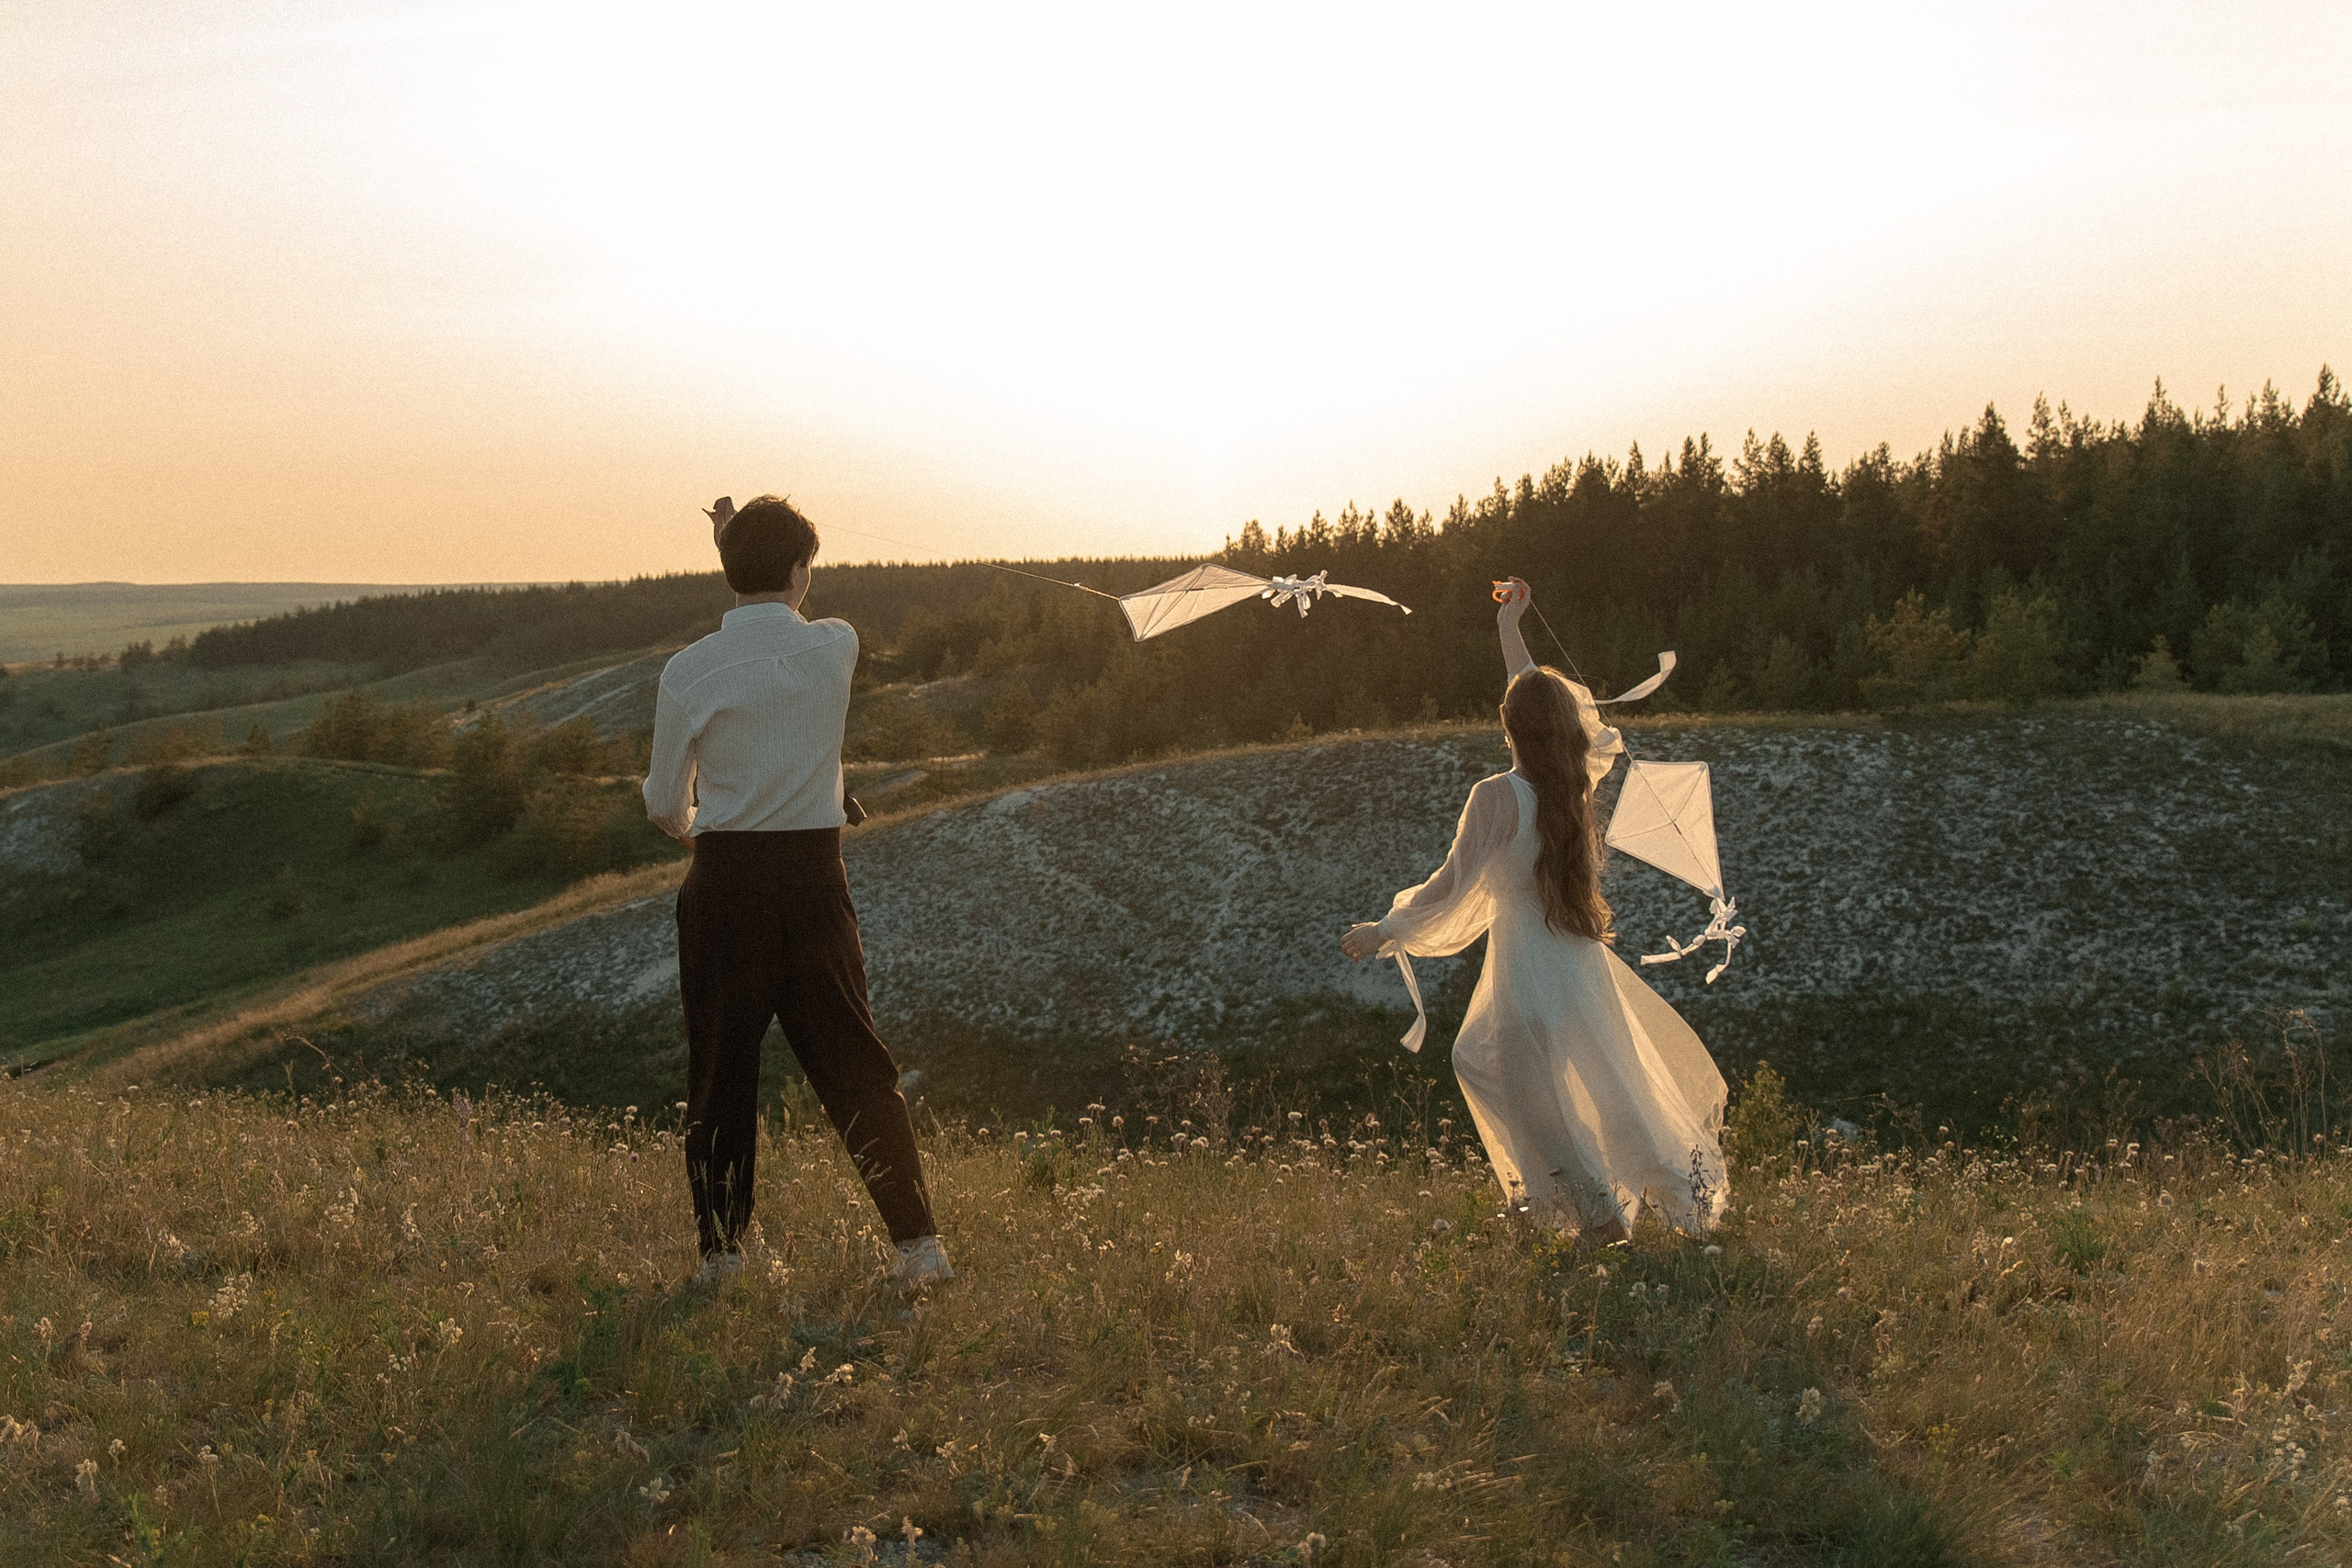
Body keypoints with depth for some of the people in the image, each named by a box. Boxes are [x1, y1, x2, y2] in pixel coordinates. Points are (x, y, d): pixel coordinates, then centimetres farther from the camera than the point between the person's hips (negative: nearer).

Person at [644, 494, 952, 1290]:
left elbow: (666, 806, 2)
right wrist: (739, 537, 30)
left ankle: (721, 1252, 19)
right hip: (813, 880, 1)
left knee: (719, 1076, 12)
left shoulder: (689, 670, -6)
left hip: (722, 883, -1)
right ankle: (919, 1242, 5)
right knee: (857, 1068, 8)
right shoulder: (835, 648, -2)